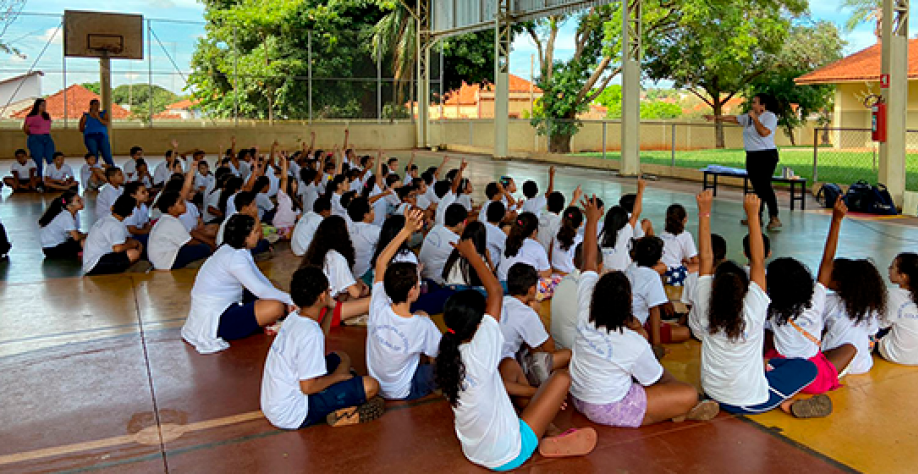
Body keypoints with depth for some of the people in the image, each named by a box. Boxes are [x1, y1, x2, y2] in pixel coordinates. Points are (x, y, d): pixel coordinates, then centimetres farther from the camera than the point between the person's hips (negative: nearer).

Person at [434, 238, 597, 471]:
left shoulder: (448, 356, -6)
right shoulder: (477, 355, -30)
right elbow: (496, 291, -24)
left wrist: (544, 398, 13)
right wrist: (471, 254, -13)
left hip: (473, 451, 8)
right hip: (508, 456, -7)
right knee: (562, 377, -1)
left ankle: (548, 431, 17)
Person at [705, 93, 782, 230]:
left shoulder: (770, 116, -9)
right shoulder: (749, 116, 14)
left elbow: (764, 132, -24)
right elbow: (733, 118, 22)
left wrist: (754, 117, -17)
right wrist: (715, 118, 21)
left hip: (766, 156, -8)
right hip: (752, 156, 8)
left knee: (765, 186, -14)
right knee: (758, 187, 10)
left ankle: (774, 218, -13)